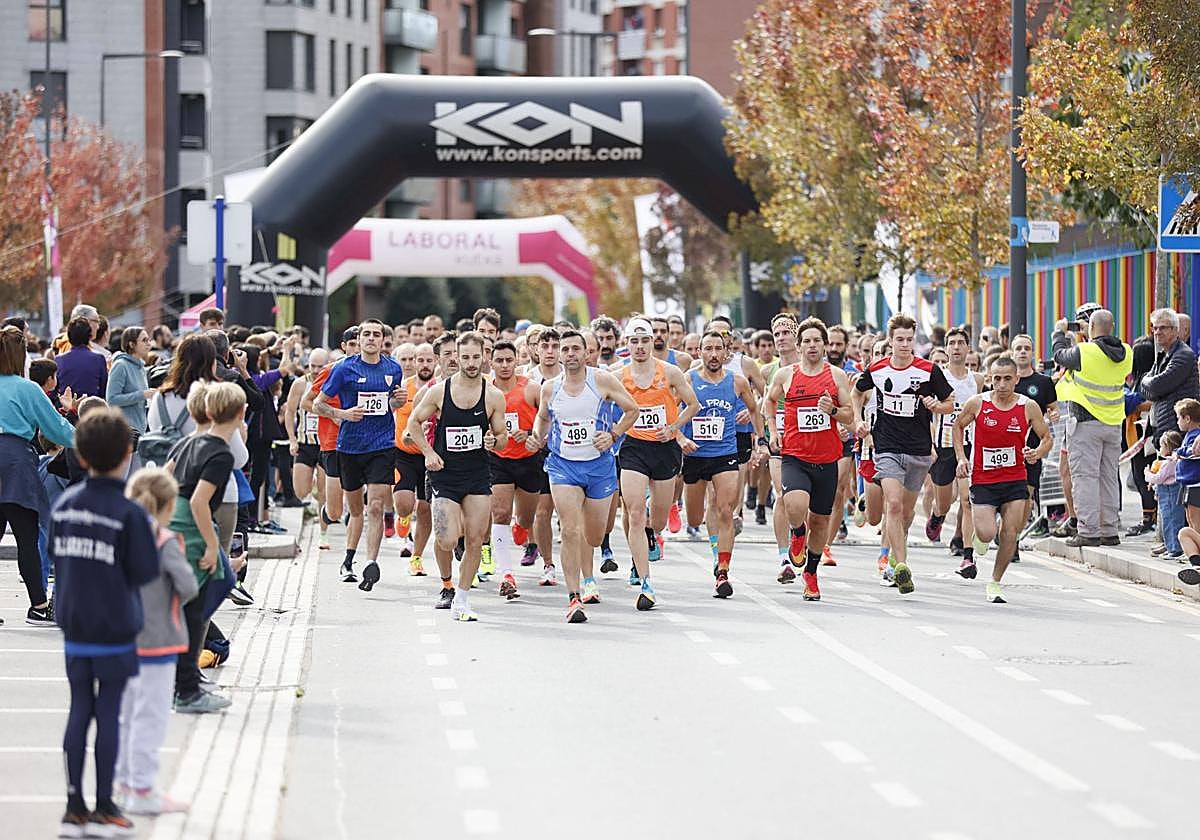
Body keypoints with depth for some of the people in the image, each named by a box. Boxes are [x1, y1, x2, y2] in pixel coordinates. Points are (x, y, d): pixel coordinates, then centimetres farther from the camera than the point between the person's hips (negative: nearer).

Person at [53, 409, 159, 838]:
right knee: (109, 714, 3)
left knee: (79, 711, 10)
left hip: (74, 625, 4)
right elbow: (145, 572, -13)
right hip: (116, 628, -4)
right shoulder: (130, 513, -16)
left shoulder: (64, 503, 0)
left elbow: (55, 555, 9)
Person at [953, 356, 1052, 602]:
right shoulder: (977, 404, -7)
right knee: (987, 534, -14)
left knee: (1010, 533, -5)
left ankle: (995, 583, 13)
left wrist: (1038, 453, -17)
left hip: (1015, 480, 1)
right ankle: (979, 536, 25)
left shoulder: (1028, 407, -6)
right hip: (983, 480, -1)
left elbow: (1047, 438, 5)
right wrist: (961, 458, 0)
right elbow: (958, 426, 11)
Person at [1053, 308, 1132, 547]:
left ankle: (1089, 532, -6)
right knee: (1109, 477, 12)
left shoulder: (1084, 352, -16)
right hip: (1114, 423, 6)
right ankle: (1110, 531, 15)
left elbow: (1060, 355, 2)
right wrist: (1076, 341, 25)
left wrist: (1060, 334, 23)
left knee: (1085, 476, -3)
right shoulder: (1126, 353, 0)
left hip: (1087, 422, -6)